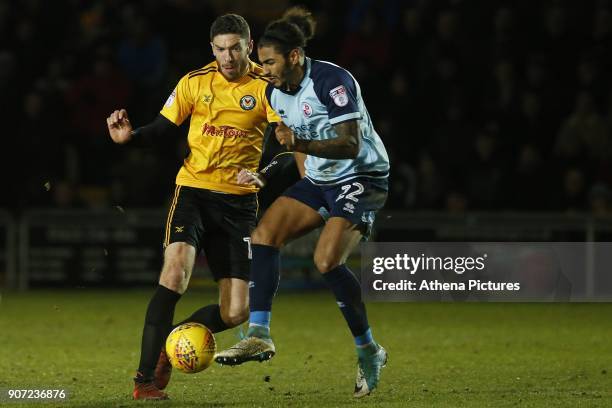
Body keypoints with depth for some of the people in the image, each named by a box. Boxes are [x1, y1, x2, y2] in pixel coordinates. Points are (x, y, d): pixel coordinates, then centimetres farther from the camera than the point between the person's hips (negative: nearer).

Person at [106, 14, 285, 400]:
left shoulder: (266, 87, -3)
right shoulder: (195, 82, 2)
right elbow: (162, 127, 8)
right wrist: (131, 136, -14)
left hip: (238, 200, 1)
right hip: (193, 190, -1)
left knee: (235, 313, -4)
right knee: (176, 270, -26)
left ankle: (172, 341, 25)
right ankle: (146, 378, -20)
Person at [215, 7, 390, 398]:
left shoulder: (332, 80, -21)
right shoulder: (276, 91, 3)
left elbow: (351, 145, -28)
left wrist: (301, 144, -39)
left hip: (362, 178, -8)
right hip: (319, 180, 8)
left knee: (327, 260, -22)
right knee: (264, 234, -9)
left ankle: (369, 351, -6)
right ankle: (259, 335, -11)